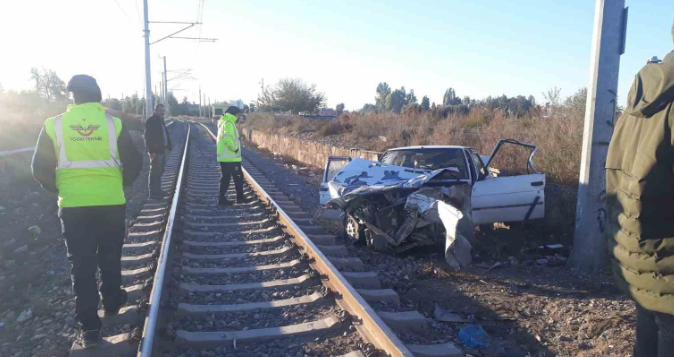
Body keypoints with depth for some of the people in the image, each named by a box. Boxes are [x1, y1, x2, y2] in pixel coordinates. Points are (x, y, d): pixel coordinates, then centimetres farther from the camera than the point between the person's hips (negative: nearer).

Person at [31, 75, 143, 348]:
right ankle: (112, 304, 36)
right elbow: (134, 163, -3)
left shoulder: (54, 125, -2)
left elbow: (41, 169, 0)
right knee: (110, 257, 20)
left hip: (73, 206, 0)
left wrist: (61, 189, 16)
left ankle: (89, 328, 7)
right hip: (111, 202, 0)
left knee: (81, 264, 7)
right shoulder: (112, 123, -4)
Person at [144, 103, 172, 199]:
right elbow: (148, 137, -19)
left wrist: (168, 146, 12)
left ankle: (157, 190, 27)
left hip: (162, 150, 10)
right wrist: (152, 151, -24)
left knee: (159, 171, 16)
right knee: (154, 172, -7)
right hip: (155, 151, -10)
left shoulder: (161, 120, 16)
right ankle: (153, 192, -3)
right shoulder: (151, 121, -12)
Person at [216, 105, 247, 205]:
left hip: (223, 157, 10)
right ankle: (240, 197, 8)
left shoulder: (224, 122, 16)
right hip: (231, 157, -10)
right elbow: (228, 139, -28)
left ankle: (222, 198, 14)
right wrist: (235, 148, -17)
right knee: (238, 177, 1)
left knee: (225, 178, 12)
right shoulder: (229, 123, -16)